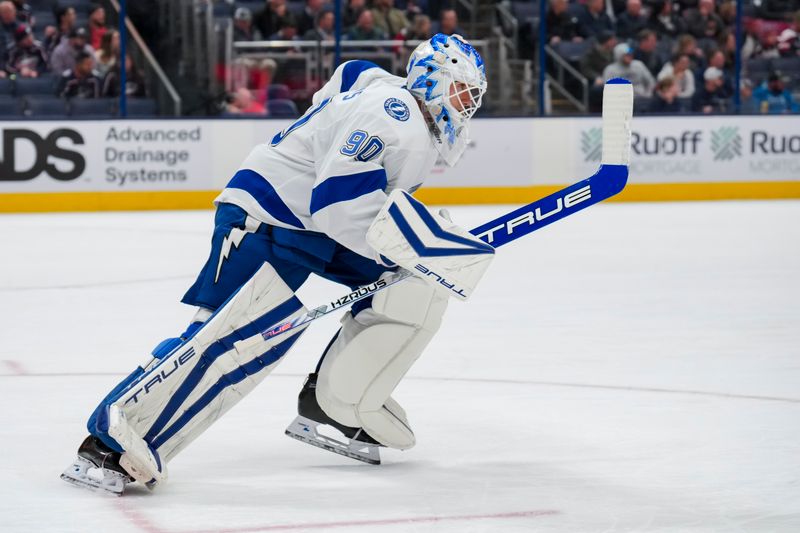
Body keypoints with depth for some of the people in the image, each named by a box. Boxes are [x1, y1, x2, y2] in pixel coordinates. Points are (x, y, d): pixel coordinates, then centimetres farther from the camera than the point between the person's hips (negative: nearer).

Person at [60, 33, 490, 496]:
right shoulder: (388, 115, -23)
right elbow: (342, 206, -31)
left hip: (323, 230, 10)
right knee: (238, 333, -25)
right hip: (266, 218, -10)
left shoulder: (426, 130, 9)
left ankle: (333, 407, 7)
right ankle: (107, 444, -23)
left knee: (418, 287, 1)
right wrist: (424, 239, -32)